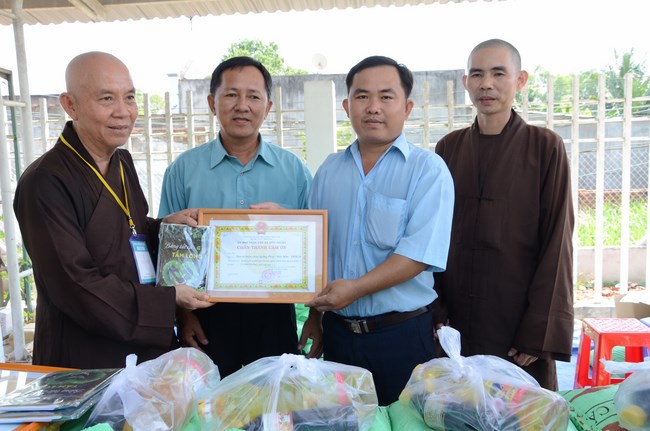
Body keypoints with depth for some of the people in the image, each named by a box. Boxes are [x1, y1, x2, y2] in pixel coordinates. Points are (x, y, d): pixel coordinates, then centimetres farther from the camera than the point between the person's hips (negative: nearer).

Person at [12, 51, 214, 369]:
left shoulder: (122, 162, 3)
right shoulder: (45, 182, -21)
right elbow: (77, 288, -23)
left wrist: (164, 225, -4)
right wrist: (170, 298, -20)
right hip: (85, 362, -7)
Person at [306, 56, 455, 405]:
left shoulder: (428, 169, -8)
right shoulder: (329, 170, 8)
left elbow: (419, 252, -18)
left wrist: (356, 288, -23)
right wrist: (315, 314, 9)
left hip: (403, 334, -4)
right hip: (338, 332, 5)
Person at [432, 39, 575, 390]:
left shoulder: (545, 147, -4)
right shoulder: (449, 148, 5)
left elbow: (556, 244, -6)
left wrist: (540, 333, -10)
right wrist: (435, 314, 0)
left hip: (519, 330, -2)